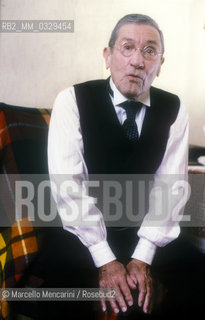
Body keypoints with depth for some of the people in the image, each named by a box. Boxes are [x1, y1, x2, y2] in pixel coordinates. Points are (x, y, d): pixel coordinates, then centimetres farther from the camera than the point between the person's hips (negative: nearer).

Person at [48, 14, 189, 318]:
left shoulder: (174, 110, -3)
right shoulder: (72, 101, -12)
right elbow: (68, 184, -18)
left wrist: (143, 257, -16)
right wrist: (104, 260, -21)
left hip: (144, 231, 3)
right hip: (83, 231, -2)